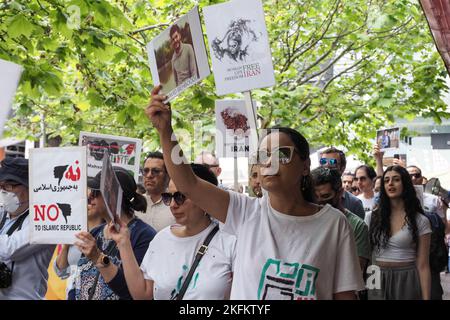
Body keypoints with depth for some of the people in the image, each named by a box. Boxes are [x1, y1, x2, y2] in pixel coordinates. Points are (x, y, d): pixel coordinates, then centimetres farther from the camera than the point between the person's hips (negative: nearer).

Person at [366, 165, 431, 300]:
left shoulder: (420, 221, -3)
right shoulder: (371, 217, 3)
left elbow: (423, 266, -5)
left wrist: (426, 297, -11)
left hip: (407, 282, -2)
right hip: (377, 281, 2)